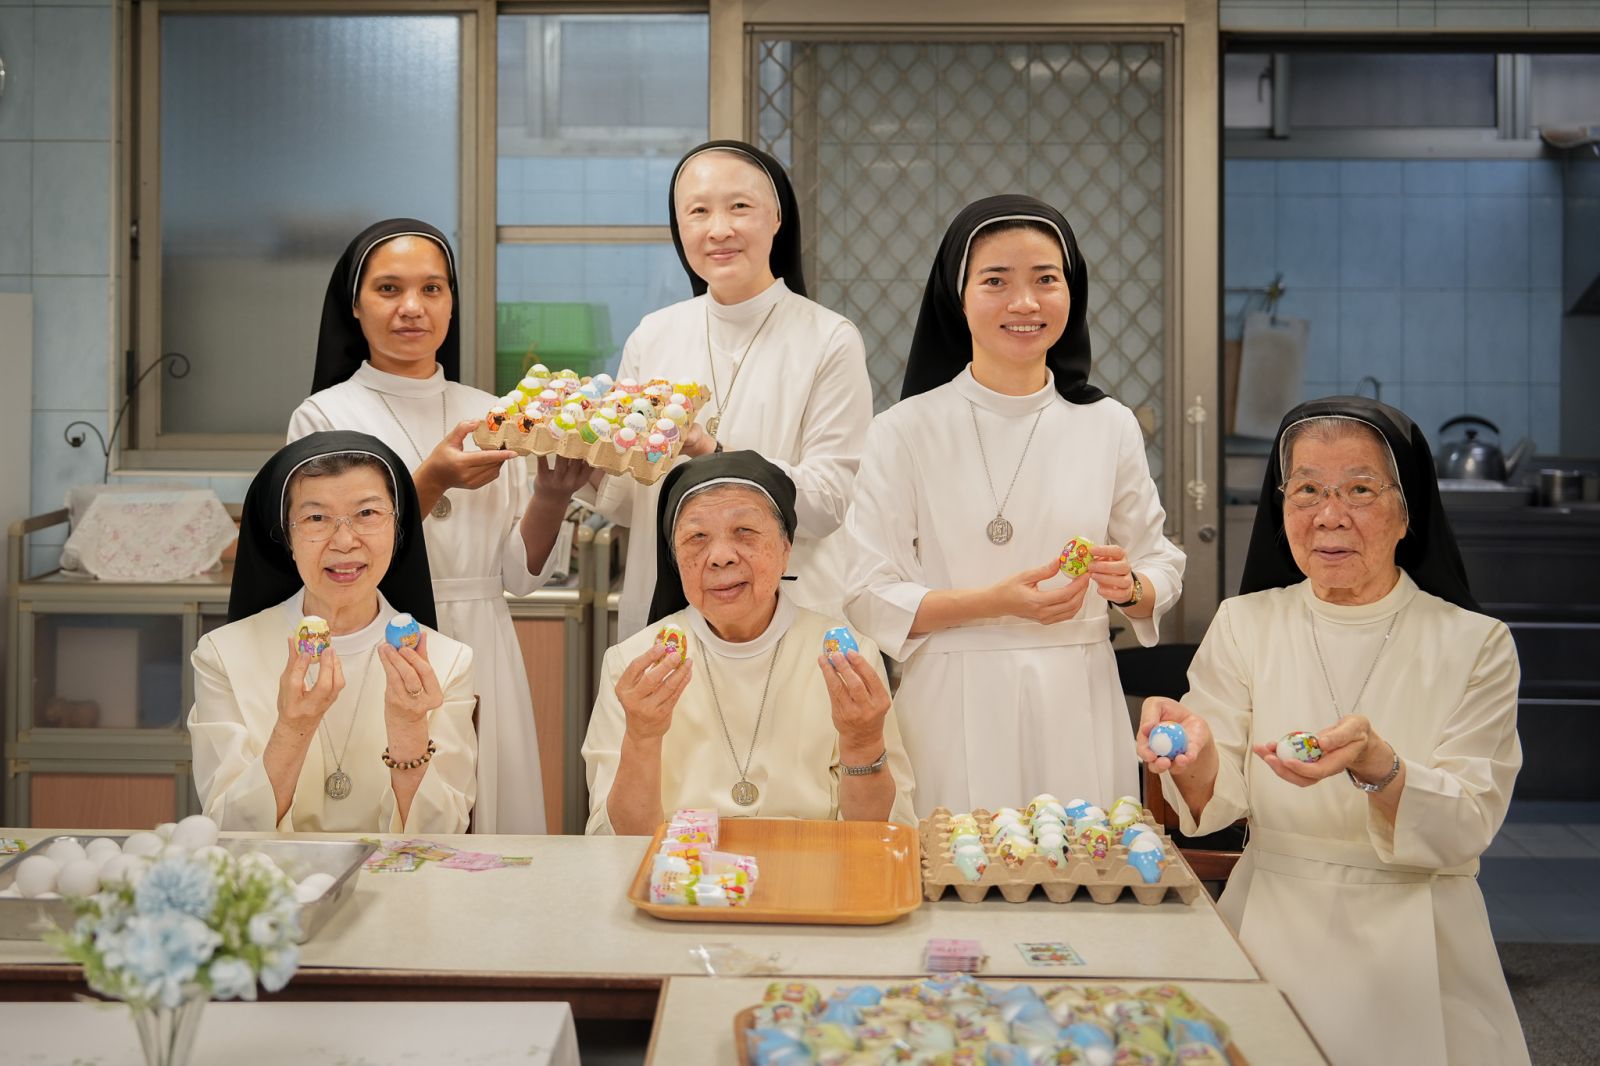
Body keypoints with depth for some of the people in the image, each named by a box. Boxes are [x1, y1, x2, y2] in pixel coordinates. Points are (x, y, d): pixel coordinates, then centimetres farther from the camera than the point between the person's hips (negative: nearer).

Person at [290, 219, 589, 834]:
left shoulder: (489, 414, 9)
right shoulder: (325, 415, -1)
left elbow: (519, 574, 7)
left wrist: (550, 496, -11)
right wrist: (430, 483, -21)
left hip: (481, 665, 3)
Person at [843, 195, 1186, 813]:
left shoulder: (1110, 426, 4)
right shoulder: (906, 432, -3)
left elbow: (1163, 568, 10)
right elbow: (868, 599, -7)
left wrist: (1129, 588, -12)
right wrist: (995, 602, -18)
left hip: (1077, 708, 2)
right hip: (954, 710, -2)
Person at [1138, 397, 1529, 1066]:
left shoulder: (1476, 645, 0)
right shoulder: (1243, 626, 4)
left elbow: (1463, 833, -8)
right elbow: (1215, 807, -2)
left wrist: (1376, 767, -28)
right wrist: (1195, 758, -25)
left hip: (1414, 952, 0)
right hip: (1273, 933, 1)